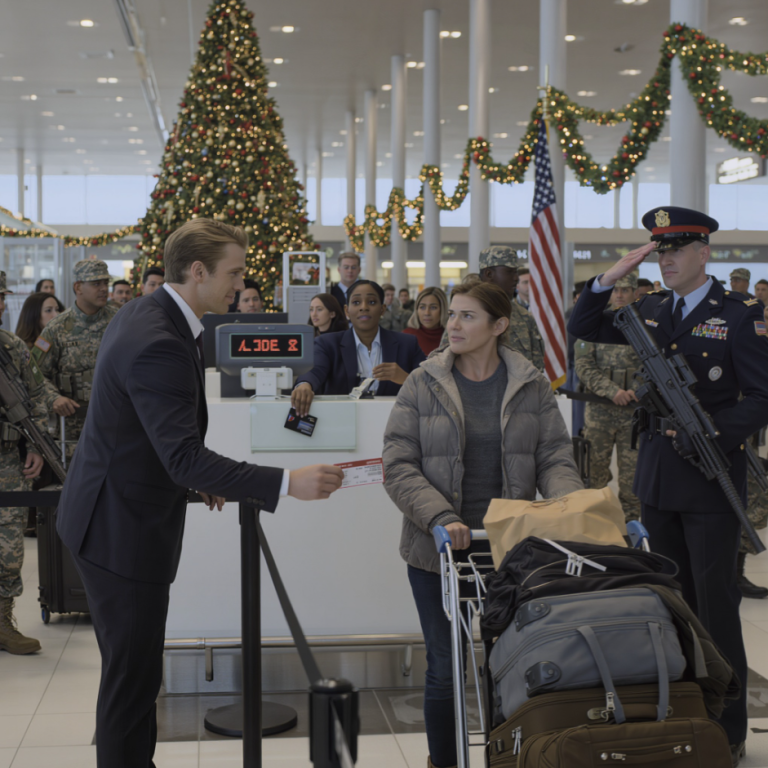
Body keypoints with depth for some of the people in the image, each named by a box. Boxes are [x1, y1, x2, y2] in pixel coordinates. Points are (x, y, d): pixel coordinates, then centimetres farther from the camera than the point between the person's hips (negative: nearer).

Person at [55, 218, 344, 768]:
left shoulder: (146, 314, 6)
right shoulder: (159, 343, -27)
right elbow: (185, 457, -32)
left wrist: (199, 477, 19)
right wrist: (288, 483, -34)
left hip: (117, 515, 10)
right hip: (123, 529, -10)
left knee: (134, 671, 20)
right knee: (133, 679, -1)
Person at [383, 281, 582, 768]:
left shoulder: (531, 386, 3)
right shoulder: (424, 385, -2)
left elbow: (555, 457, -1)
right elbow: (399, 466, -8)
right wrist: (440, 518, -23)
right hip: (439, 549, -1)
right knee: (446, 668, 6)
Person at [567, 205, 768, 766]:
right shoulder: (652, 310, 8)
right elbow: (583, 328, 12)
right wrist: (612, 278, -2)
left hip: (711, 475, -6)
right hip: (658, 475, 6)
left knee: (716, 604, -1)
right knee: (674, 598, 15)